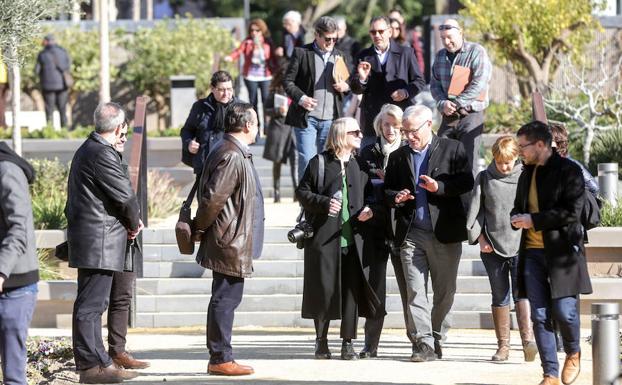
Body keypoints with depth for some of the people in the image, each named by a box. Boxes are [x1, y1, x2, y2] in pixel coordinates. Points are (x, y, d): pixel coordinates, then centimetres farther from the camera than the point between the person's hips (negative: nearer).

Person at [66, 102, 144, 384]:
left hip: (89, 239, 11)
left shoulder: (87, 149, 16)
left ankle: (98, 361, 23)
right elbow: (125, 195, -16)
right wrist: (134, 224, 2)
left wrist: (131, 220, 9)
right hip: (99, 242, -11)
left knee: (95, 302, 16)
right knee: (91, 304, -8)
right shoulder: (102, 154, -18)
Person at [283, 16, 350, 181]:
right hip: (306, 117, -4)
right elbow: (288, 81, -2)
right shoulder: (302, 53, -1)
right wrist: (300, 98, -17)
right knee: (307, 160, -6)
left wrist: (345, 86, -2)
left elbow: (347, 83, 23)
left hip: (331, 118, 4)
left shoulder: (339, 56, 13)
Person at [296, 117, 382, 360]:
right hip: (324, 238, -3)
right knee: (323, 290, 0)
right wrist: (324, 203, -16)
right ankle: (321, 342, 14)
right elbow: (302, 192, -1)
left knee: (351, 290, -1)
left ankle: (348, 344, 6)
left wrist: (367, 211, 0)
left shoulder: (358, 165, 12)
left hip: (351, 237, 3)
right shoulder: (320, 162, -1)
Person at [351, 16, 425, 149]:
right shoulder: (364, 56, 11)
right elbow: (355, 89, 8)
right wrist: (361, 79, -14)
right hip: (372, 120, 2)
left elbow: (419, 82, 8)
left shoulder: (405, 53, 7)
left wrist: (406, 92, -12)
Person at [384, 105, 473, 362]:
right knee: (415, 292, -6)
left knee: (444, 292, 5)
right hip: (411, 234, 2)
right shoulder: (398, 157, 13)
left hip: (444, 234, -2)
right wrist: (396, 197, -7)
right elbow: (387, 190, 16)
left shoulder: (452, 149, 3)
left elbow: (466, 182, -4)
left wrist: (439, 187, -19)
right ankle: (424, 344, -9)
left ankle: (437, 340, 17)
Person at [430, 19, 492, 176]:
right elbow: (434, 84, 12)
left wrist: (455, 103, -14)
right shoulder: (441, 56, 14)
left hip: (470, 115, -5)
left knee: (468, 163, -6)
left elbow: (479, 85, -14)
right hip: (448, 117, 5)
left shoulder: (476, 52, -5)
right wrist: (443, 103, -8)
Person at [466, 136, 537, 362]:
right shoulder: (484, 178, 9)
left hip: (522, 244, -2)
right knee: (499, 296, 5)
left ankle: (528, 339, -27)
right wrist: (480, 238, -1)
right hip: (493, 247, 2)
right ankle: (503, 345, 9)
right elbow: (475, 210, 9)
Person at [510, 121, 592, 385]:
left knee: (564, 311, -8)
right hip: (533, 253, 6)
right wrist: (518, 218, 3)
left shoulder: (569, 171, -6)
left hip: (562, 252, -6)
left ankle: (573, 355, 21)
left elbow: (572, 212, -15)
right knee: (540, 316, 1)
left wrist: (533, 220, -16)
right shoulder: (528, 174, 16)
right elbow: (519, 205, 28)